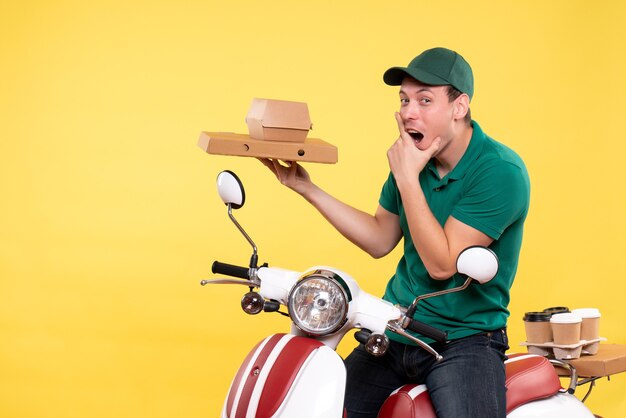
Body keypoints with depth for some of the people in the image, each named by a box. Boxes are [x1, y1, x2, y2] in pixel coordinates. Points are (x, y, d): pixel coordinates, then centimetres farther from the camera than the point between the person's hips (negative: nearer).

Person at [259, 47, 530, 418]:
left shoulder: (501, 171, -17)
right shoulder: (413, 157, 3)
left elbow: (442, 264, -20)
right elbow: (380, 240, 12)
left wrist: (407, 178, -20)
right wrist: (306, 187, 7)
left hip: (464, 341, -5)